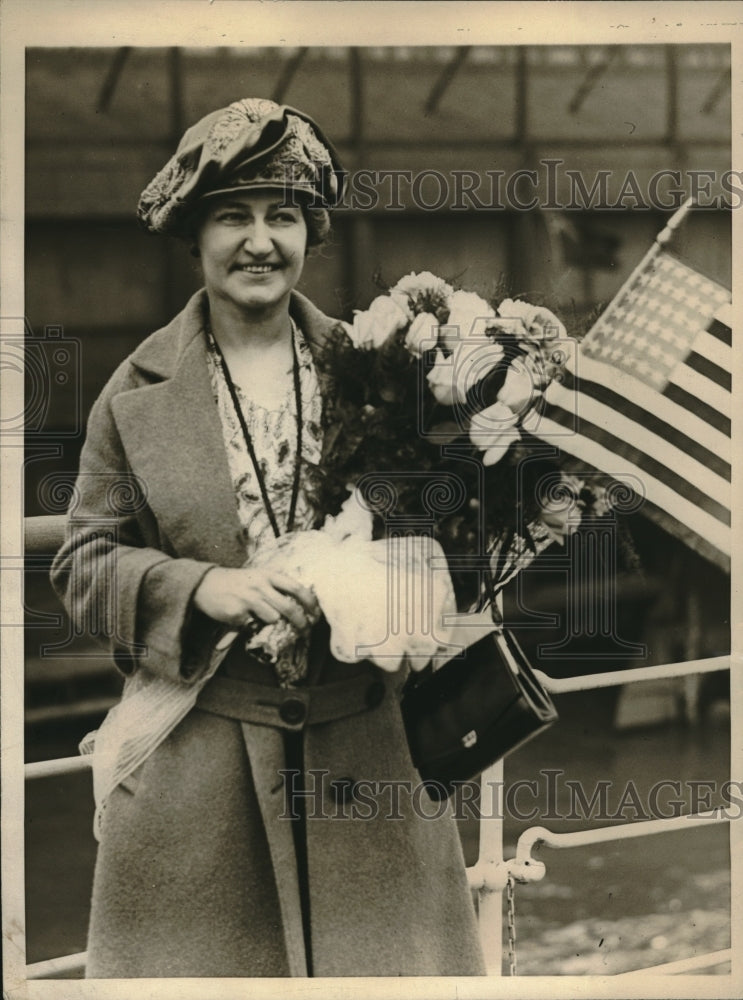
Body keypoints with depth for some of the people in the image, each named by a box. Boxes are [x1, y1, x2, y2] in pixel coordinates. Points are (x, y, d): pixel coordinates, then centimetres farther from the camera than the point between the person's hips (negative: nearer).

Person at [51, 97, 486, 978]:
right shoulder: (138, 393, 3)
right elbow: (83, 564, 3)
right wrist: (200, 588, -15)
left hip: (364, 743, 1)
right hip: (195, 757, -1)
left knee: (383, 957, 5)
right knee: (198, 960, 3)